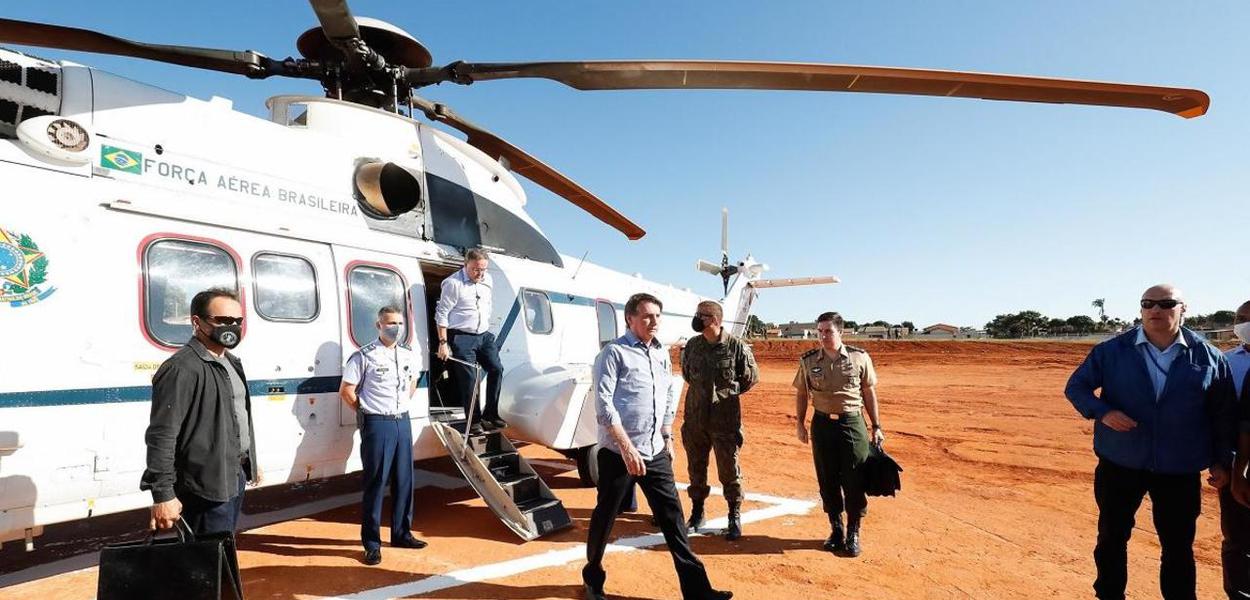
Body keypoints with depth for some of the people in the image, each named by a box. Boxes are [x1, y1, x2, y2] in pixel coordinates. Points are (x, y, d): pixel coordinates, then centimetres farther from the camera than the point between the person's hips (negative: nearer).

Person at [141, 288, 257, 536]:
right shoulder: (181, 369, -18)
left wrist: (250, 462, 25)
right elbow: (161, 436, -21)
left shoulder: (231, 362, 13)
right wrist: (163, 495, -22)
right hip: (207, 487, -9)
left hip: (237, 476, 9)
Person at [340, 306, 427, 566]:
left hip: (403, 422, 6)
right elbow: (346, 390, -6)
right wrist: (366, 412, -3)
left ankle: (401, 533, 25)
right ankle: (372, 543, 9)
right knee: (376, 483, 0)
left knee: (404, 480, 11)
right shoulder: (364, 355, -9)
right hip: (377, 425, -6)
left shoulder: (408, 355, 8)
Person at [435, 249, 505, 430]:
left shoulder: (487, 280, 8)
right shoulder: (453, 283, -13)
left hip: (484, 335, 7)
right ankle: (474, 421, 6)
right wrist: (443, 343, -13)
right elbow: (442, 314, -11)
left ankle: (490, 415, 10)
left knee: (496, 369, 0)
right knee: (468, 379, -4)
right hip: (462, 338, -6)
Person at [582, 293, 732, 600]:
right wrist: (627, 447, -21)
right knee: (604, 517, 9)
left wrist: (668, 440, 16)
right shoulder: (614, 353, -9)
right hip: (619, 453, -5)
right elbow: (604, 405, -16)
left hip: (656, 453, 6)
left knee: (672, 516, 6)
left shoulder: (662, 354, 12)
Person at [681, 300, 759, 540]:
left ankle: (735, 517, 20)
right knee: (696, 467, 13)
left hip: (725, 419, -4)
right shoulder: (692, 345, 2)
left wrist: (728, 393, 6)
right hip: (694, 417, 4)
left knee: (729, 469, 4)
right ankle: (697, 513, 28)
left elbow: (751, 377, 4)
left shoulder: (736, 346, -9)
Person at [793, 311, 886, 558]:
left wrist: (876, 426, 5)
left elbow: (869, 393, 4)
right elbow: (801, 394, 9)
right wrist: (800, 423, 5)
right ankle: (836, 530, 25)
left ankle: (853, 533, 17)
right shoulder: (808, 360, 0)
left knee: (854, 481, 1)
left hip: (852, 423, -1)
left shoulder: (859, 358, -3)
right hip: (822, 424, 2)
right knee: (827, 481, 8)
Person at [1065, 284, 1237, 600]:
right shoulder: (1112, 350, -5)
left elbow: (1223, 413, 7)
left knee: (1178, 546, 11)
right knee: (1111, 537, 13)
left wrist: (1222, 460, 6)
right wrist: (1102, 412, -17)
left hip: (1180, 470, 0)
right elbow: (1075, 386, 0)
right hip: (1119, 464, 0)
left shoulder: (1208, 357, 0)